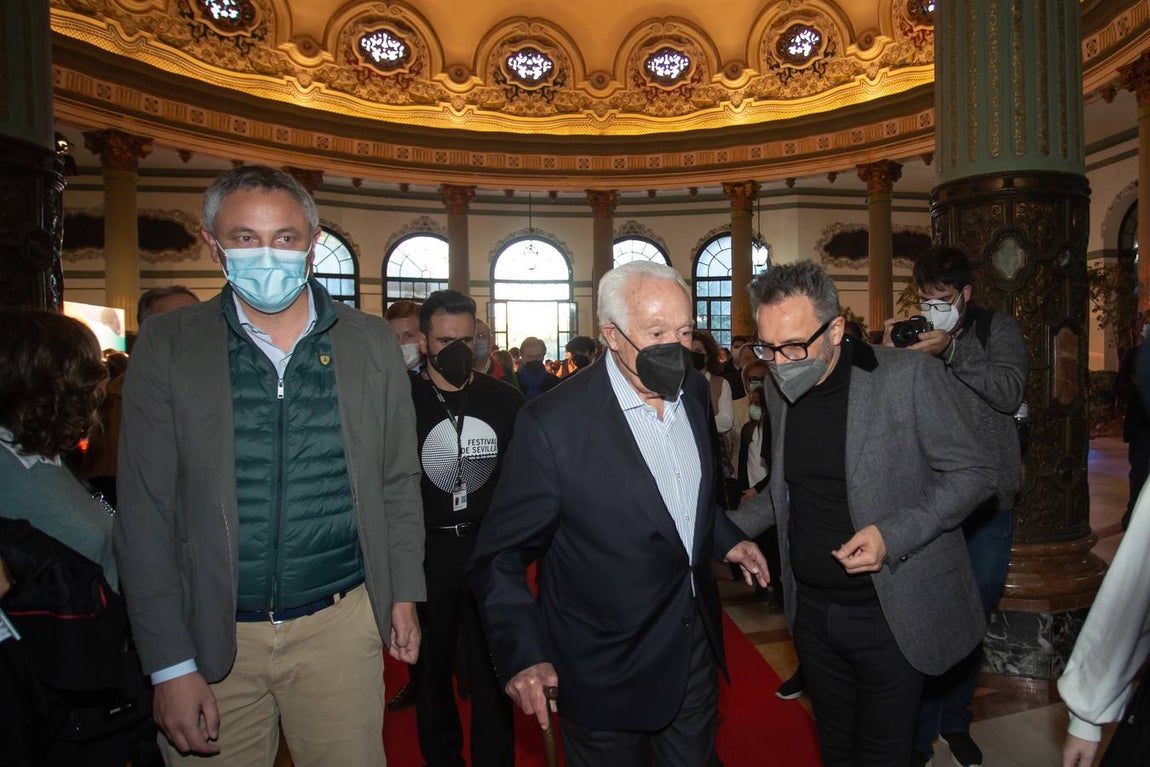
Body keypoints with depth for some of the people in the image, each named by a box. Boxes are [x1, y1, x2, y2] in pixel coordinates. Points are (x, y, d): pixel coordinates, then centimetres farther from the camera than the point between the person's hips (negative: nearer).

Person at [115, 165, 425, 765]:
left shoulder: (371, 342, -1)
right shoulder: (167, 346, -4)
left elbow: (398, 483, 5)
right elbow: (145, 514, -5)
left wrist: (404, 594, 5)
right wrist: (171, 663, -7)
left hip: (341, 625, 1)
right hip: (213, 633, 0)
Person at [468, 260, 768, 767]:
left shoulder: (695, 391, -2)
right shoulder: (553, 424, -24)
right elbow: (500, 557, -17)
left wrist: (725, 539, 5)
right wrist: (524, 655, -28)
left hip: (694, 648, 6)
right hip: (606, 674, -5)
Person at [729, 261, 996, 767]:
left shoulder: (910, 376, -15)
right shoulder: (777, 389, 1)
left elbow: (975, 471, -9)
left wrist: (894, 535, -22)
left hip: (891, 614, -4)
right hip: (810, 609, 5)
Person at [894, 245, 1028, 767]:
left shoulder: (998, 329, 1)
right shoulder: (913, 338, 4)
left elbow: (1010, 393, -13)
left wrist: (952, 350, -21)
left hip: (989, 501, 1)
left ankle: (955, 721, 35)